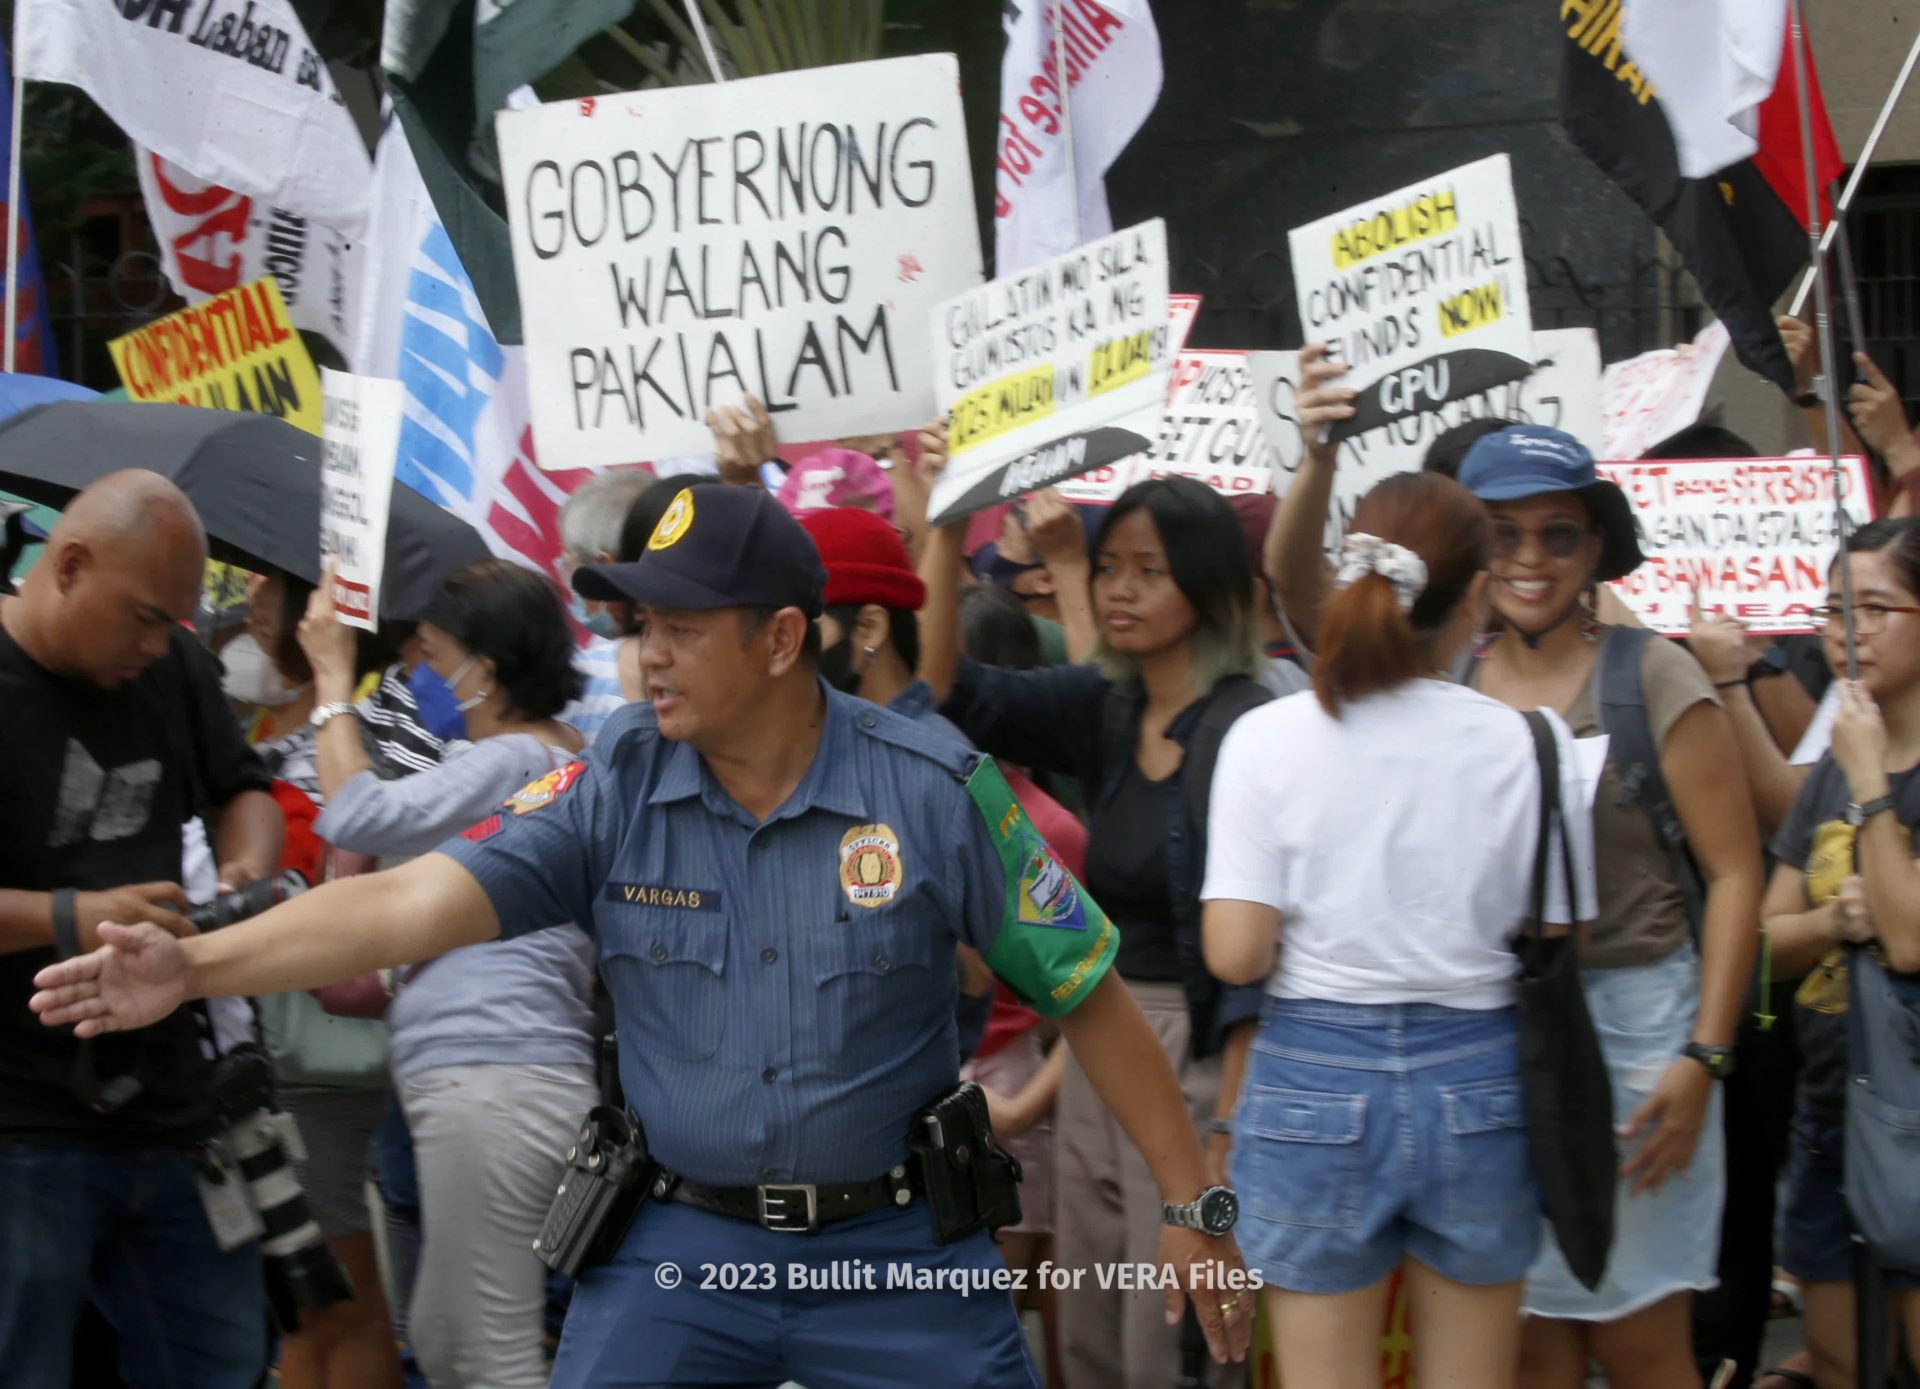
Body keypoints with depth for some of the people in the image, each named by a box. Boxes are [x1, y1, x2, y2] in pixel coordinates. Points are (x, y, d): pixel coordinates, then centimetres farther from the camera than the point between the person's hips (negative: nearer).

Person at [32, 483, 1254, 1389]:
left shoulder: (928, 788, -10)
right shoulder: (615, 782, -6)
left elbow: (1089, 995, -4)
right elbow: (419, 898, -16)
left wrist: (1195, 1205, -2)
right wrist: (198, 965, -29)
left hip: (900, 1248, -1)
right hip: (683, 1240, 1)